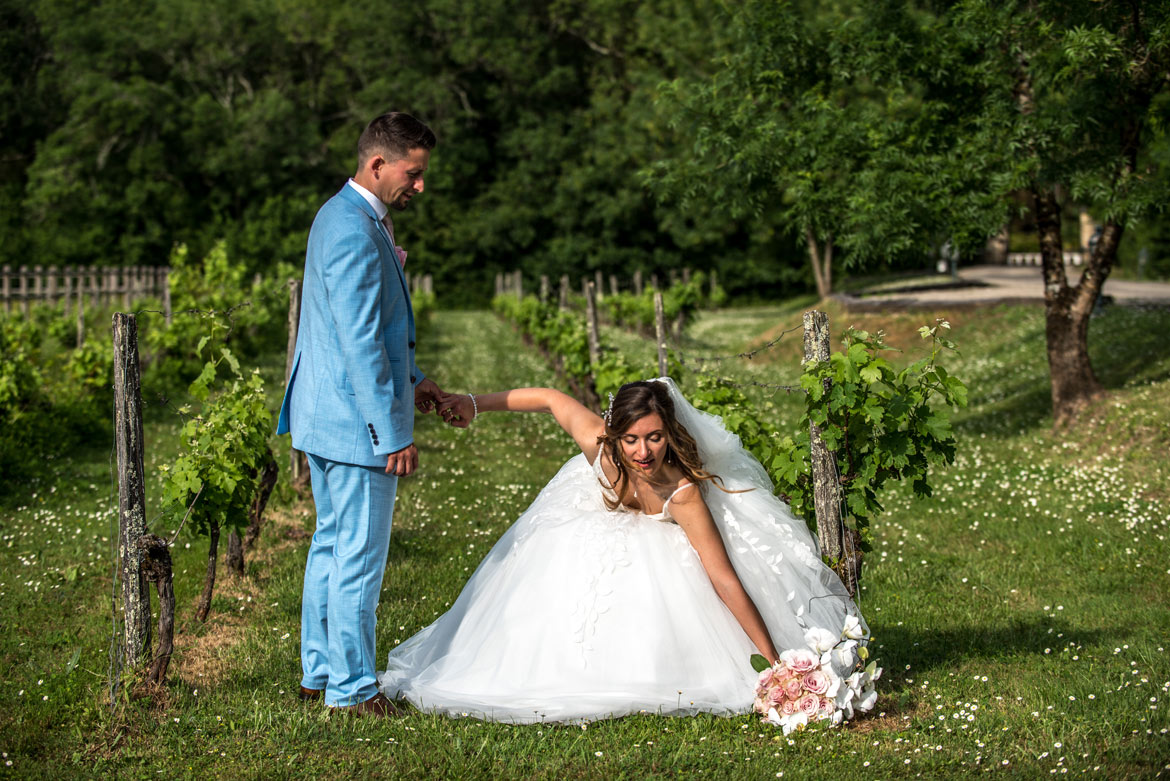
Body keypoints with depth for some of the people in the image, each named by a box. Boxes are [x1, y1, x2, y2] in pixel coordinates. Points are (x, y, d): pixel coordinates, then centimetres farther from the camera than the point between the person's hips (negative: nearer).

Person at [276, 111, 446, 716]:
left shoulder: (343, 215, 12)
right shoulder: (354, 233, -21)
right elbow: (360, 343, -24)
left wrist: (408, 378, 21)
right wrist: (392, 434, -22)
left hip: (326, 416, 11)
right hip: (356, 422, -11)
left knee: (332, 543, 18)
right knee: (359, 554, -1)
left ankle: (318, 671, 28)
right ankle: (351, 688, 8)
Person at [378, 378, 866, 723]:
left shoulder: (682, 492, -44)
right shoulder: (597, 444, -40)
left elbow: (726, 581, -42)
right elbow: (550, 399, -20)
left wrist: (772, 660, -41)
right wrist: (474, 404, -13)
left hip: (655, 542, -2)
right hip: (592, 530, 2)